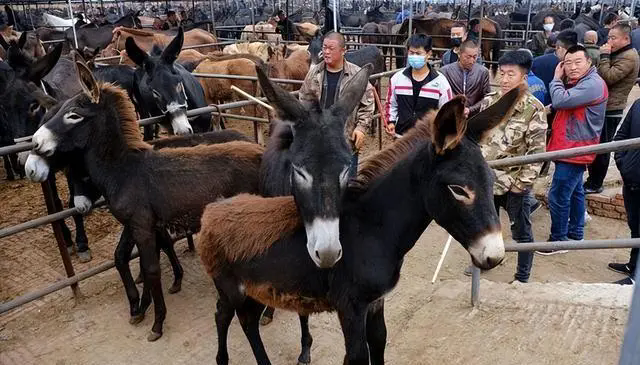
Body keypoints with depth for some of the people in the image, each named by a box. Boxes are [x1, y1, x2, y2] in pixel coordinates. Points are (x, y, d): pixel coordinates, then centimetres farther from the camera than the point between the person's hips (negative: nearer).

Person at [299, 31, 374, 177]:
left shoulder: (357, 74, -7)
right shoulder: (314, 73, 1)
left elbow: (367, 104, -3)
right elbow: (304, 101, 8)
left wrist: (361, 127, -10)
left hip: (347, 140, -2)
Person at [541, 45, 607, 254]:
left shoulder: (592, 84, -19)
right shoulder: (576, 82, 14)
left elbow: (560, 101, -28)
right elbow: (561, 105, 13)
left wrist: (557, 78, -12)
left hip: (574, 150, -11)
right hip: (573, 149, 11)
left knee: (558, 197, -8)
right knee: (574, 192, 20)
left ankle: (558, 240, 3)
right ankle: (576, 232, 34)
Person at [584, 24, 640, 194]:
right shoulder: (617, 54, 16)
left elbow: (608, 78, -25)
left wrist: (604, 56, -18)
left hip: (610, 110, -10)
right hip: (603, 106, 10)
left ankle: (594, 185, 9)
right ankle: (593, 180, 29)